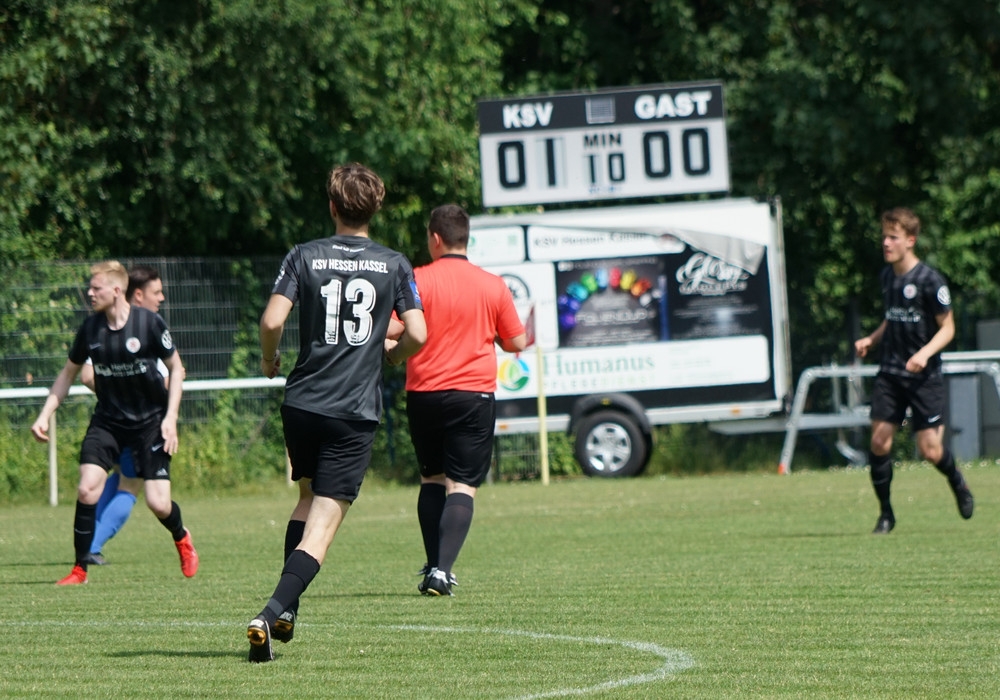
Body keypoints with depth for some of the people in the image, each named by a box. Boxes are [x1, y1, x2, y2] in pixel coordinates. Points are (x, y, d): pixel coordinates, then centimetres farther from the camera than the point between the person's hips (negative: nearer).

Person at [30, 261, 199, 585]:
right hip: (107, 420, 3)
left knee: (158, 503, -7)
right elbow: (69, 373, 10)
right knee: (87, 489, -16)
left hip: (150, 420, -3)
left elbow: (175, 368, -4)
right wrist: (45, 415, 3)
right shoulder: (91, 327, -4)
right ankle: (80, 570, -1)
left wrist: (170, 418, -11)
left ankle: (182, 538, 30)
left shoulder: (149, 323, -14)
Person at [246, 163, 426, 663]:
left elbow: (272, 321, -10)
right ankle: (272, 612, -23)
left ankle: (285, 609, 23)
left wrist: (269, 359, 11)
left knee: (309, 495, 26)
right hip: (356, 411, -2)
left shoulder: (304, 257, 1)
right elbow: (417, 334, -3)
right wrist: (392, 356, 19)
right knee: (323, 523, -4)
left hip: (302, 402, 2)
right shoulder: (394, 265, 1)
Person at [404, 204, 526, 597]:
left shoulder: (417, 281, -5)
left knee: (432, 480, 17)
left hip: (425, 394, 0)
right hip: (474, 394, 0)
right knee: (461, 486, -3)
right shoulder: (493, 286, 1)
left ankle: (433, 568, 14)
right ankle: (442, 569, -18)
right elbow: (517, 342, 8)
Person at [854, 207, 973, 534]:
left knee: (930, 450, -5)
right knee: (879, 441, -6)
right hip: (890, 374, 5)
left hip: (924, 376, -5)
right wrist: (871, 339, 5)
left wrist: (925, 353, -24)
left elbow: (947, 327, -8)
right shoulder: (887, 276, 8)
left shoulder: (930, 280, -13)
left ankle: (958, 484, 28)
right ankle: (885, 513, 8)